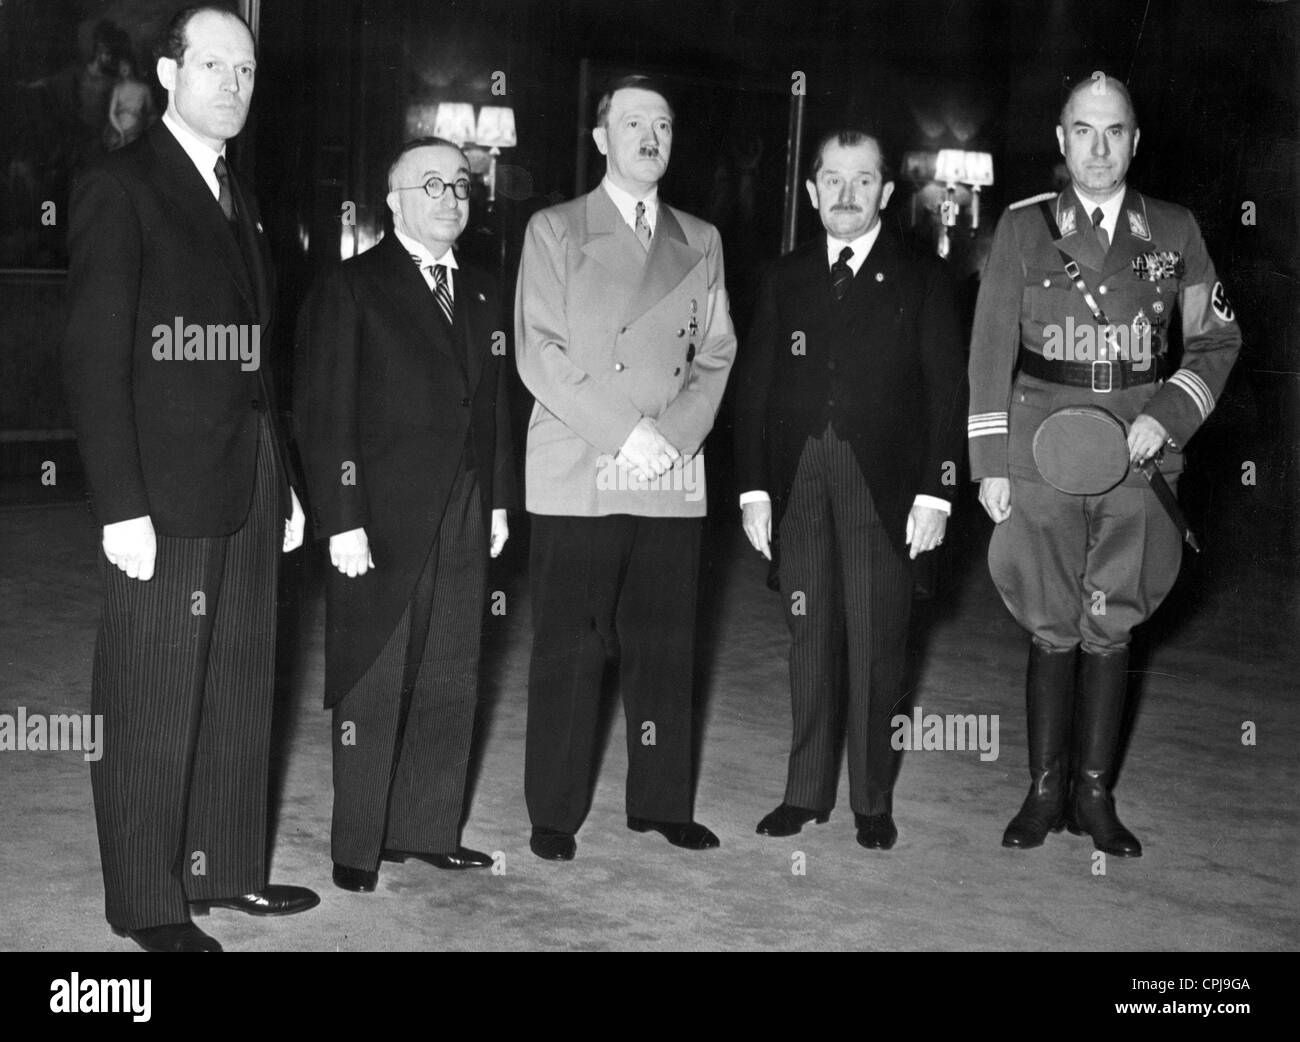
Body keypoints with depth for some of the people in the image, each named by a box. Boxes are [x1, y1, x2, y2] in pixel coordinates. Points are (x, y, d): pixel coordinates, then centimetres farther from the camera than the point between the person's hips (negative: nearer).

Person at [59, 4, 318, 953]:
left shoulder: (239, 197, 16)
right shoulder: (120, 189, -6)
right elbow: (94, 359, -11)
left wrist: (284, 481, 15)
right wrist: (121, 507, -17)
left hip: (248, 496, 7)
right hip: (164, 499, -7)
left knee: (240, 694, 12)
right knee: (151, 706, 1)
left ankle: (225, 867, 25)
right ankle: (148, 903, 12)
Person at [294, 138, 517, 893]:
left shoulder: (482, 293, 14)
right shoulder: (350, 290, -4)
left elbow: (496, 403, 15)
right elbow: (323, 413, -9)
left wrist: (500, 497, 9)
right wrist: (341, 519, -15)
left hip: (464, 523, 6)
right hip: (383, 521, -6)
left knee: (451, 686, 10)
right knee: (373, 687, 3)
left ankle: (428, 829, 22)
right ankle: (358, 846, 14)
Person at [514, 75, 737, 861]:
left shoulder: (701, 241, 18)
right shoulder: (554, 230, 7)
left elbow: (716, 355, 11)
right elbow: (539, 354, -4)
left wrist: (672, 434, -7)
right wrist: (625, 433, -12)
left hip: (674, 477, 3)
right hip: (577, 474, -3)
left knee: (666, 647, 6)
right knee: (568, 650, -2)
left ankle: (661, 802, 17)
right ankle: (555, 815, 8)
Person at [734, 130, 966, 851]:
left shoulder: (921, 279, 5)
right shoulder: (784, 279, 12)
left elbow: (946, 389, 0)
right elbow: (753, 387, 10)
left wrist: (936, 492, -8)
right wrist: (753, 488, 2)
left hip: (884, 486, -2)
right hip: (798, 483, 2)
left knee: (876, 644, 2)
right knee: (808, 639, 7)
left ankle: (873, 799, 13)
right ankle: (807, 791, 17)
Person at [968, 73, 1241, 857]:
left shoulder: (1175, 232, 5)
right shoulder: (1023, 226, 3)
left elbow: (1217, 340, 9)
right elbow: (991, 349, 2)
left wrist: (1167, 417, -7)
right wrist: (990, 463, -2)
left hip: (1136, 459, 1)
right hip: (1042, 459, -1)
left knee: (1111, 628, 5)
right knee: (1053, 628, 3)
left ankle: (1095, 794, 15)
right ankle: (1045, 791, 14)